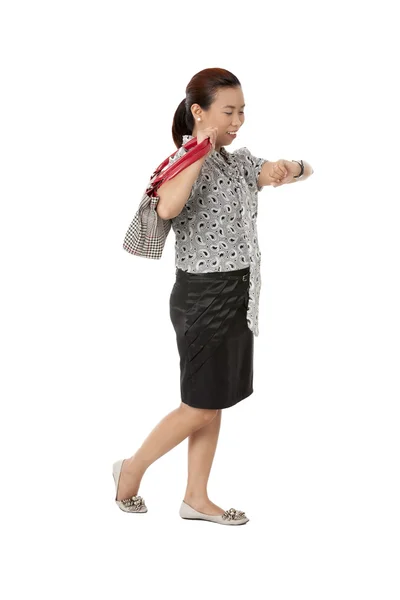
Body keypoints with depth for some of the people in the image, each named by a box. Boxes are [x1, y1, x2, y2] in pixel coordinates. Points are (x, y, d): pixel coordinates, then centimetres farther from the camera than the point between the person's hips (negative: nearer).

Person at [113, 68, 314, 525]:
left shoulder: (238, 162, 9)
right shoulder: (186, 162, -16)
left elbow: (305, 170, 11)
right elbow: (166, 208, -37)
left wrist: (286, 168, -12)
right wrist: (201, 151, -33)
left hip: (237, 296, 8)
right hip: (203, 297, -8)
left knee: (214, 405, 13)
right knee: (199, 408, 1)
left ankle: (196, 499, 23)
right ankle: (132, 468, 21)